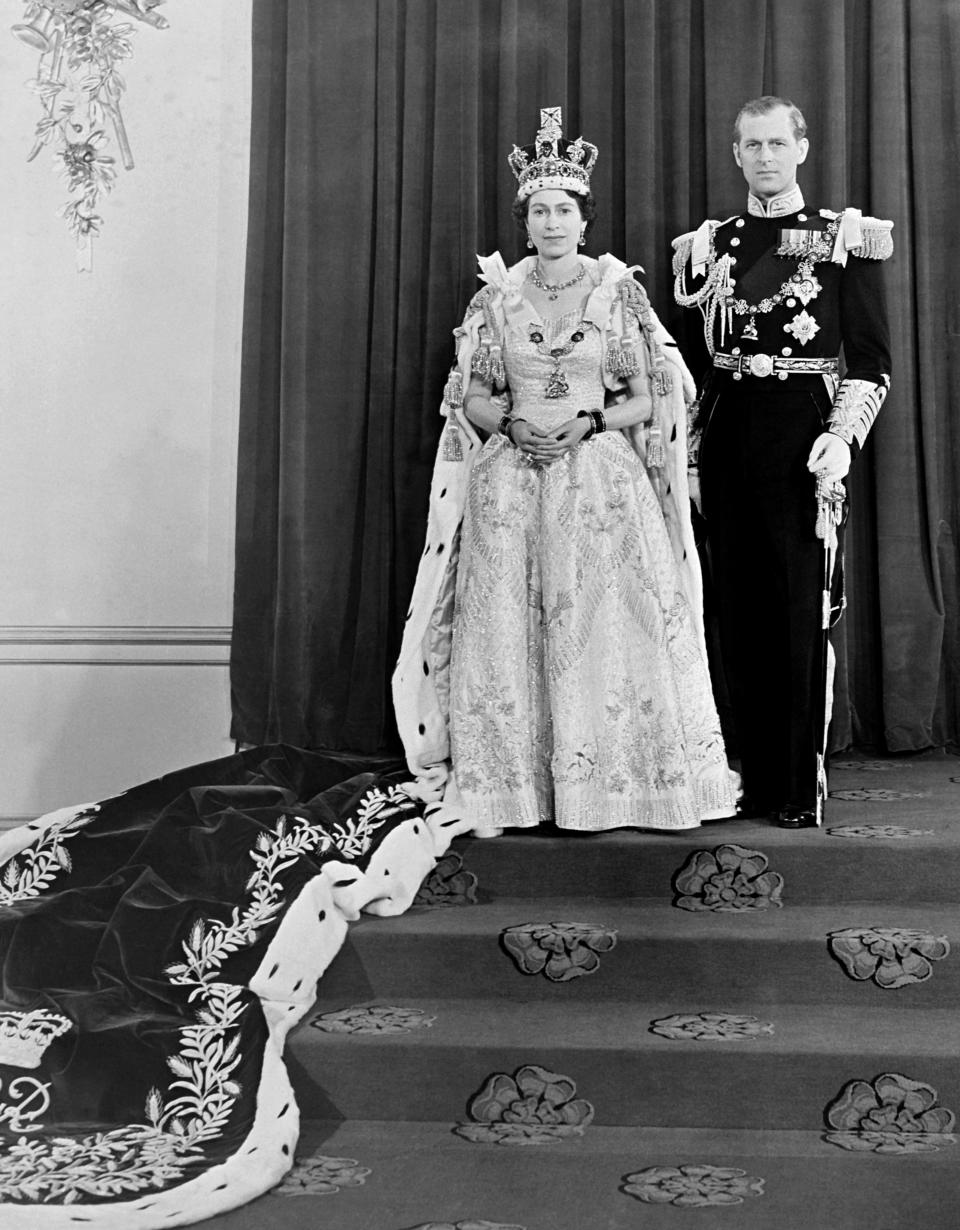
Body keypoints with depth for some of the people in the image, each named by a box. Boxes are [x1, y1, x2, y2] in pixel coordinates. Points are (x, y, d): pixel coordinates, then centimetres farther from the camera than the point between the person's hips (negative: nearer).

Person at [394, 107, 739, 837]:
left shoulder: (618, 291, 4)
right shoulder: (497, 296, 7)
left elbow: (648, 398, 4)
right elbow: (470, 398, 9)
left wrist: (589, 422, -12)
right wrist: (513, 424, -10)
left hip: (601, 479, -1)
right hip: (509, 481, 1)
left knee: (601, 623, -5)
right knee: (505, 625, -2)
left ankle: (601, 785, 4)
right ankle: (499, 790, 4)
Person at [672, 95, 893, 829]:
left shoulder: (845, 238, 2)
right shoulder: (708, 245, 13)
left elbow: (873, 361, -1)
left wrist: (842, 438, -14)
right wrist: (690, 445, 8)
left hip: (801, 433, -3)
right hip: (727, 434, 4)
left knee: (802, 613, -3)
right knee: (738, 613, 6)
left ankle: (802, 789, 7)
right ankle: (757, 779, 17)